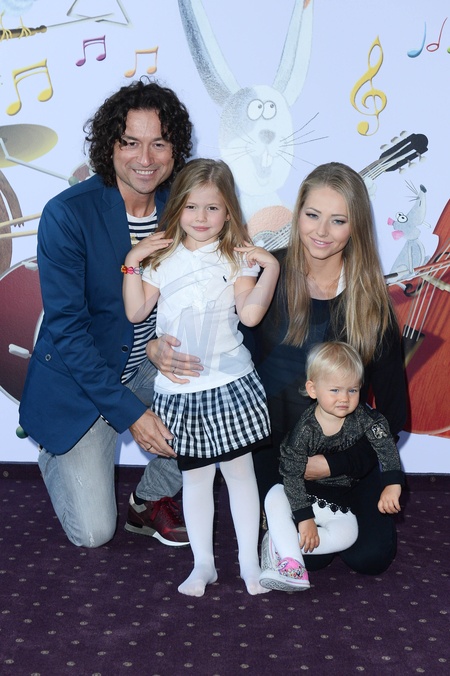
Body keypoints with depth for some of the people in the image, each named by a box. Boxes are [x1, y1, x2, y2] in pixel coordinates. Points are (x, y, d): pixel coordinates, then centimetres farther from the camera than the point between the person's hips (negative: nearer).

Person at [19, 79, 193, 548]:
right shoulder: (68, 214, -22)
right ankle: (55, 457, 27)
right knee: (93, 534, -7)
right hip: (78, 382, -4)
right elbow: (66, 328, -21)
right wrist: (128, 412, -25)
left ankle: (152, 500, 6)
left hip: (149, 365, 5)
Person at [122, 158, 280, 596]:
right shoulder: (163, 257, 6)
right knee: (194, 476, 11)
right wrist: (132, 264, -4)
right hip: (178, 390, 2)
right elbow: (135, 312, 4)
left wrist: (270, 268, -18)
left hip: (229, 383, -2)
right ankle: (203, 564, 23)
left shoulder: (237, 257, 0)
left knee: (239, 470, 6)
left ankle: (249, 562, 20)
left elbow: (250, 314, -11)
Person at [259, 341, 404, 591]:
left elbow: (386, 445, -17)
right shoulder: (304, 429, -22)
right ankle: (293, 564, -31)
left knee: (347, 533, -26)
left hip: (335, 500, 2)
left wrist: (393, 484, -31)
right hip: (300, 495, -2)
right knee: (275, 498, -32)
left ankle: (280, 541, -21)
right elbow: (292, 473, -22)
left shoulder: (362, 417, -14)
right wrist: (304, 517, -25)